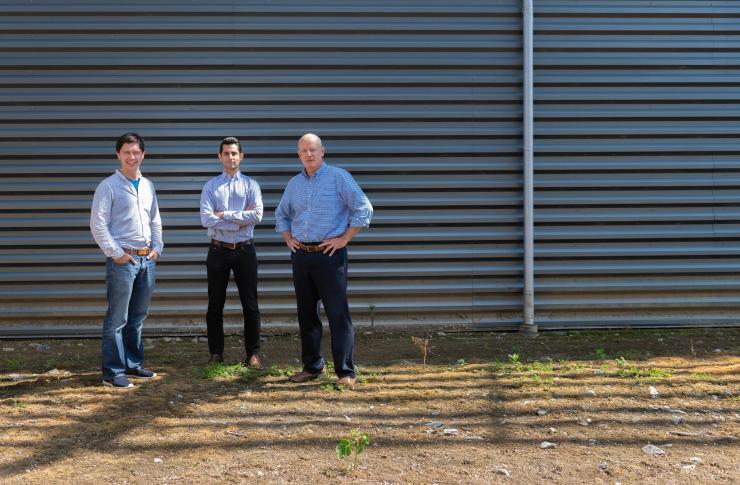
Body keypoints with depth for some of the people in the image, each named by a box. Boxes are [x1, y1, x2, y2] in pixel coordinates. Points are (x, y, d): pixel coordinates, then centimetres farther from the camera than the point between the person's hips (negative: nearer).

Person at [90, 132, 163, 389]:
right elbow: (97, 225, -11)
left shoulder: (148, 186, 13)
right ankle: (113, 372, 3)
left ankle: (133, 364, 24)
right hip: (123, 259, -6)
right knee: (117, 319, -3)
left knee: (137, 317, 13)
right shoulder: (108, 186, -6)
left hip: (147, 259, 6)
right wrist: (116, 253, -13)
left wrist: (157, 247, 9)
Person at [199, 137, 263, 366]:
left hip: (244, 250, 0)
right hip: (219, 251, 1)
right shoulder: (210, 186, 3)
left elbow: (257, 215, -11)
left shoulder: (251, 184, 3)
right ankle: (216, 353, 19)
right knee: (215, 306, 8)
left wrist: (225, 214, -12)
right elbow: (206, 219, -10)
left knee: (250, 305, 4)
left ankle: (253, 353, 13)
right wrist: (241, 221, -12)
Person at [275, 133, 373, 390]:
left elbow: (364, 209, -9)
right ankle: (312, 366, 23)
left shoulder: (339, 177, -5)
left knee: (338, 314, -7)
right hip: (301, 255, 6)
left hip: (329, 255, -6)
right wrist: (288, 239, 13)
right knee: (306, 313, 11)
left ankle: (345, 373, -3)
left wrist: (343, 239, -11)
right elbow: (281, 214, 28)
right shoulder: (294, 184, 13)